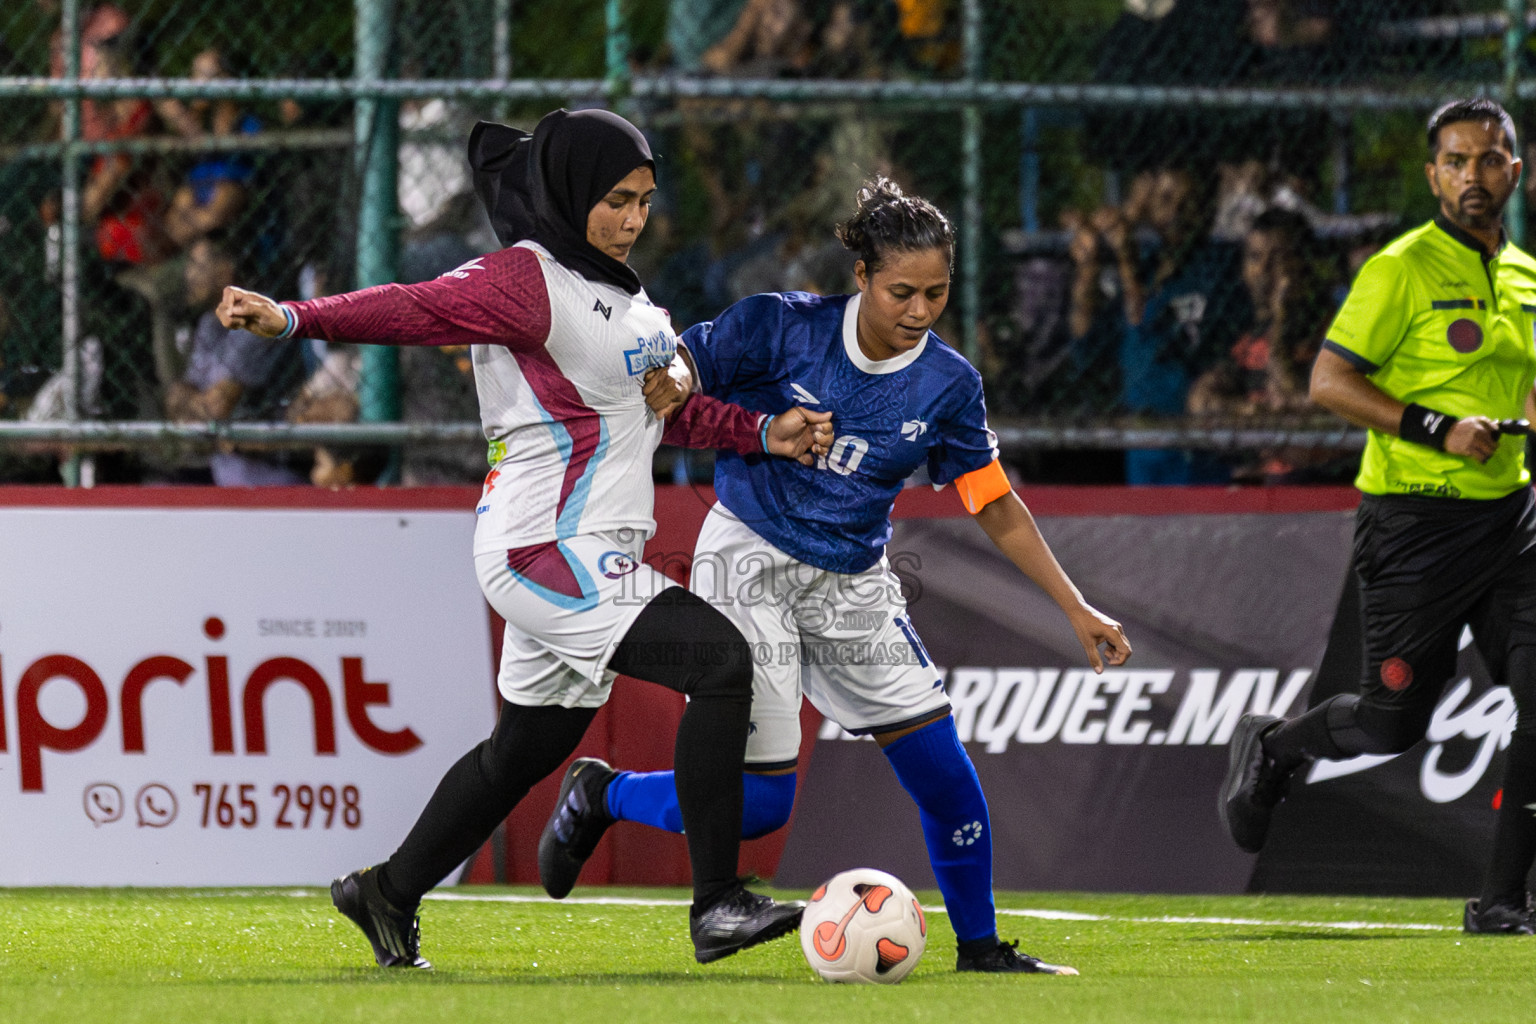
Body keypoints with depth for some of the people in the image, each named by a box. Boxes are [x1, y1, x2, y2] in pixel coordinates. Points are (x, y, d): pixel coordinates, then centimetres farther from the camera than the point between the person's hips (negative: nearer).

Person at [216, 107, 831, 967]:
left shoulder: (611, 286, 17)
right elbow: (417, 309, -25)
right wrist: (294, 318, -40)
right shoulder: (527, 281, -13)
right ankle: (718, 907, -20)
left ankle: (389, 895, 34)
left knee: (528, 749, 19)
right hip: (549, 551, -10)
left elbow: (667, 405, 25)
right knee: (720, 660, -21)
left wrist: (764, 433, 11)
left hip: (594, 558, 10)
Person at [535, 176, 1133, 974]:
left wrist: (1075, 609, 2)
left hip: (854, 581, 4)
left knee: (945, 773, -3)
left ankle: (980, 948, 15)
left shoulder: (948, 385, -4)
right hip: (749, 566, -4)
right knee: (760, 803, -9)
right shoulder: (783, 328, -14)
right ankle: (598, 796, 17)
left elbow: (997, 507, 4)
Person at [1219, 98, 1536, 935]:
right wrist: (1438, 430, -20)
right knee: (1393, 721, 1)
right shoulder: (1403, 269, -10)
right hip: (1414, 520, -6)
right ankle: (1270, 747, 33)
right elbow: (1329, 381, -14)